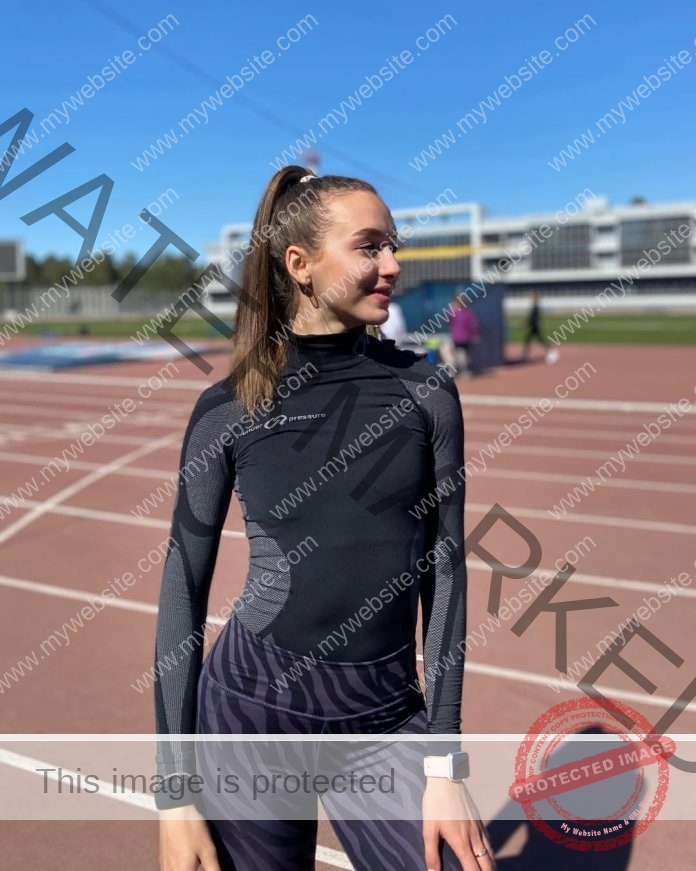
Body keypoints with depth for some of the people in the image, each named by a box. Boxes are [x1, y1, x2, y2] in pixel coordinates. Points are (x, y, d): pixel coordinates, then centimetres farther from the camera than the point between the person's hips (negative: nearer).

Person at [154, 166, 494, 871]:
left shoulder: (426, 391, -2)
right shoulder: (227, 409, -5)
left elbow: (445, 568, -1)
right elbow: (182, 593, -2)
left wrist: (443, 762, -4)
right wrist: (176, 793, -4)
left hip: (387, 719, 2)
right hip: (252, 704, -1)